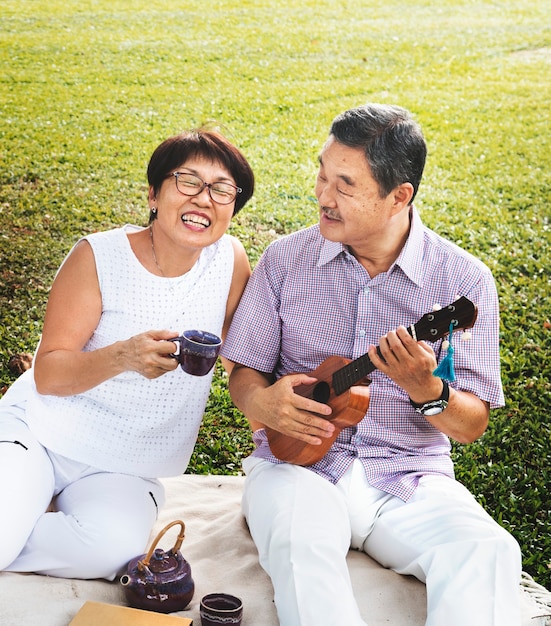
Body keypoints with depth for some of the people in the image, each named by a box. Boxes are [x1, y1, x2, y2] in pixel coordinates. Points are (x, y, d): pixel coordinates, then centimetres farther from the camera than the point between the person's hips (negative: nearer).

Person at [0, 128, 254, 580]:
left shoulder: (230, 260, -4)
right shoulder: (99, 257, -11)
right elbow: (46, 375, -13)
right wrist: (123, 356, -31)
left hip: (124, 469, 3)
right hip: (38, 431, -2)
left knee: (114, 545, -29)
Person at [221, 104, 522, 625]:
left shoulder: (463, 281, -2)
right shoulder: (285, 259, 3)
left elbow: (472, 425, 0)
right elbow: (245, 371, 10)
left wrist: (426, 389, -22)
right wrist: (261, 402, -14)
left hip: (410, 476, 0)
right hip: (297, 461, 0)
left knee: (486, 552, -29)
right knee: (301, 542, -34)